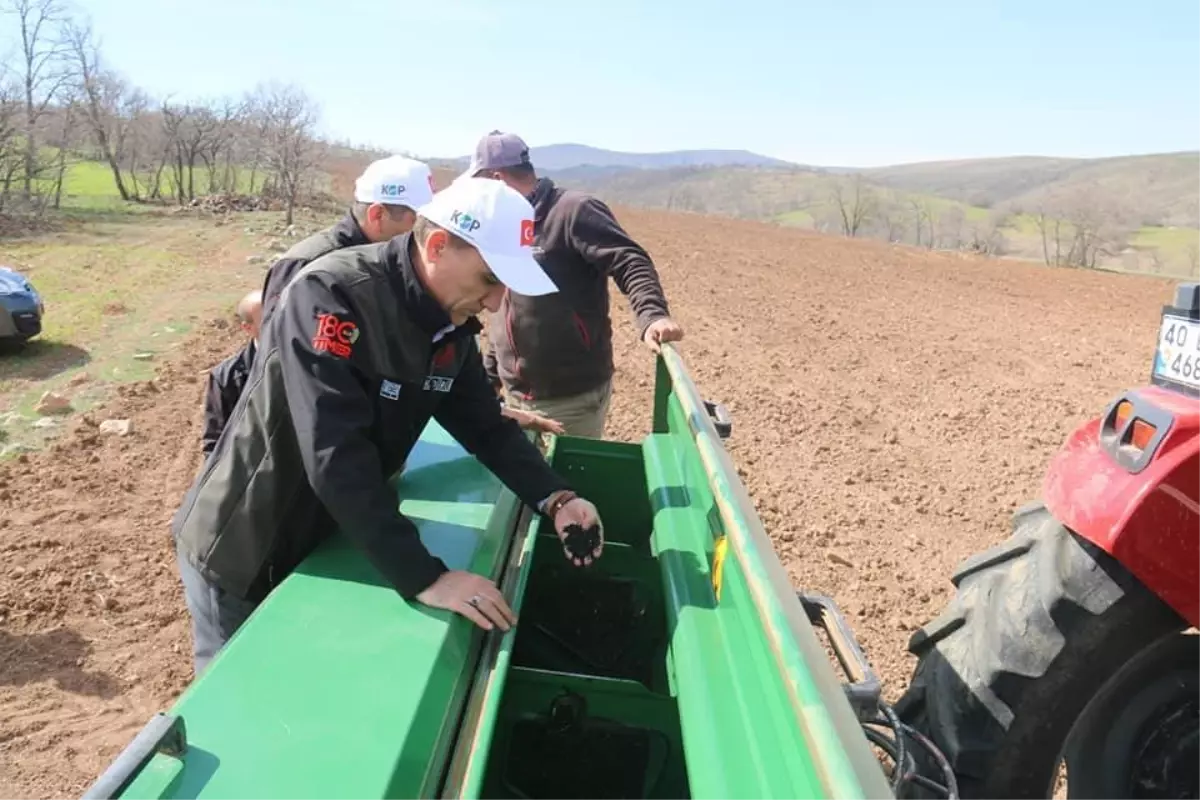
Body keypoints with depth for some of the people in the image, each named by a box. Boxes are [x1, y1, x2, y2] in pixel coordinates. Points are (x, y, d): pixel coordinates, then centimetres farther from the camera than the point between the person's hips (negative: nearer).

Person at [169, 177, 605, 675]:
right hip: (241, 553, -6)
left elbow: (486, 426, 0)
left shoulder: (452, 325, -6)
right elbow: (337, 459, -37)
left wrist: (554, 499, -16)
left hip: (325, 544, 6)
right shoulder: (330, 297, -30)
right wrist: (424, 577, -39)